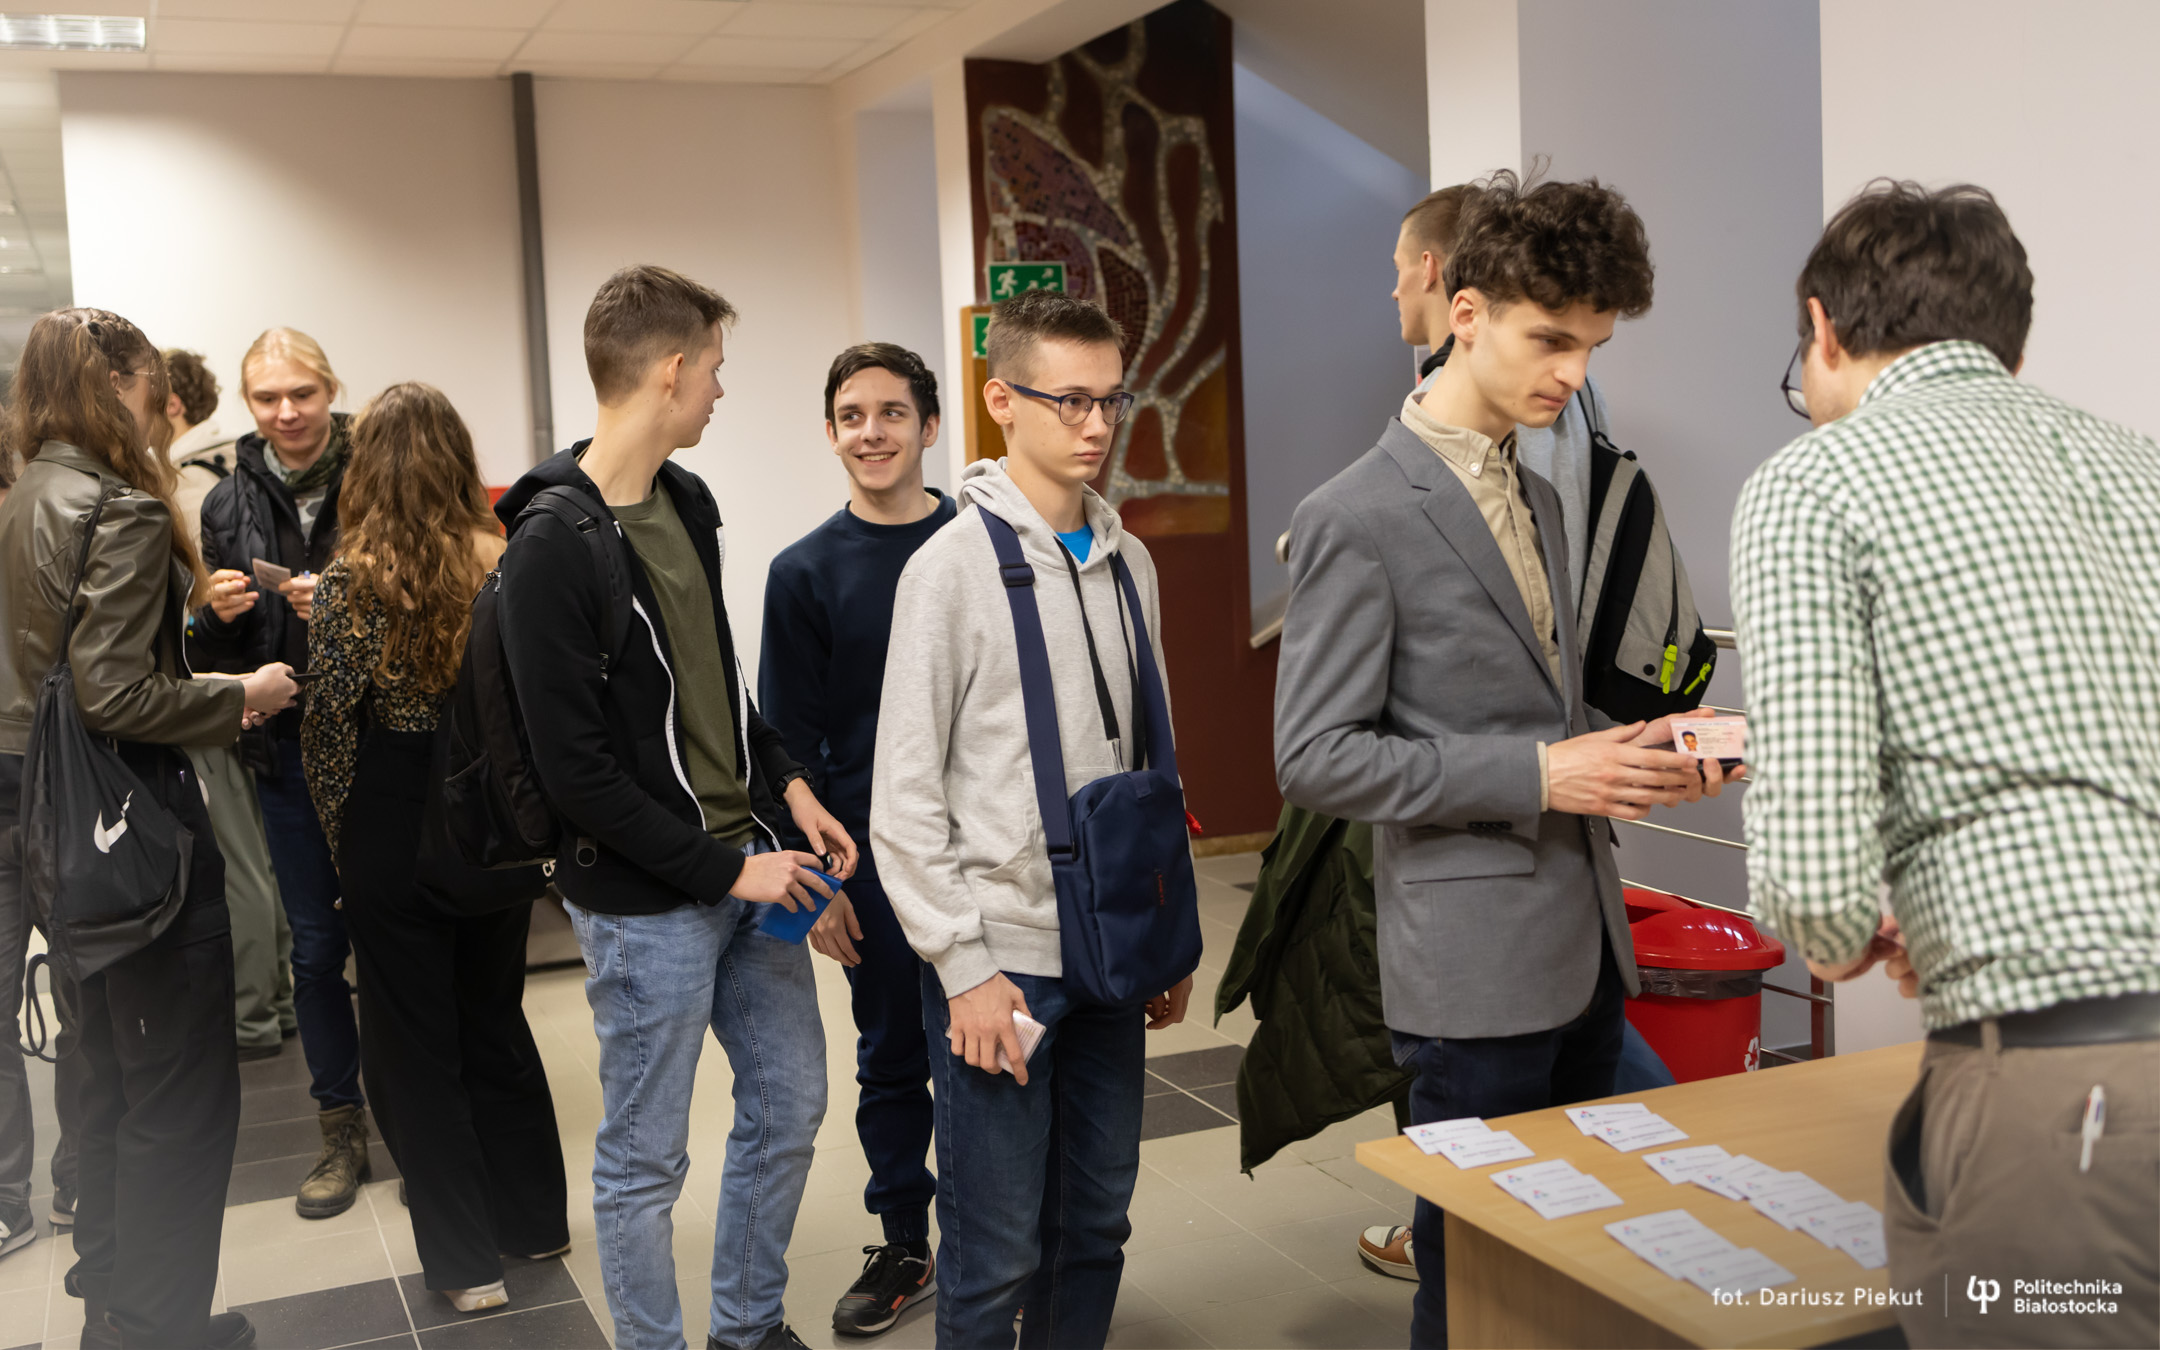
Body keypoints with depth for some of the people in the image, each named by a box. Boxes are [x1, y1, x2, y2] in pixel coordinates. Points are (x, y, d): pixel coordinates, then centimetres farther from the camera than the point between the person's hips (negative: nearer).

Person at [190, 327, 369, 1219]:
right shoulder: (228, 504, 6)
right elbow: (212, 652, 12)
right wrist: (219, 614, -9)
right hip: (288, 749, 3)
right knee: (316, 945, 10)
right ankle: (342, 1131, 23)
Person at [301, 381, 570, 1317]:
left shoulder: (350, 584, -14)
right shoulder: (507, 565, -6)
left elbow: (329, 730, -9)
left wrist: (341, 836, 5)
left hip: (394, 827, -3)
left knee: (413, 1043, 11)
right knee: (495, 1015, 21)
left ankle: (465, 1258, 18)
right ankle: (533, 1221, 33)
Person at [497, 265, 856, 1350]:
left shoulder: (688, 502, 7)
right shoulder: (552, 549, -19)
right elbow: (578, 772, -20)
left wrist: (788, 784, 5)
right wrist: (725, 870, -17)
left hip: (743, 865, 8)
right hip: (646, 905, -8)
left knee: (790, 1101, 18)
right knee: (644, 1157, 7)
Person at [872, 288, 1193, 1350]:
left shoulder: (1127, 564, 8)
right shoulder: (953, 566, -10)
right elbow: (905, 792, -10)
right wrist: (962, 964, -13)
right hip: (998, 956, -6)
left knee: (1096, 1224, 15)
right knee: (998, 1252, 2)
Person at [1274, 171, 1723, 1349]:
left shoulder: (1538, 500, 15)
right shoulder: (1357, 519, -13)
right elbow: (1315, 758, -16)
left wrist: (1620, 755, 0)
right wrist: (1538, 775, -20)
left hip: (1584, 942, 8)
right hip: (1477, 963, -8)